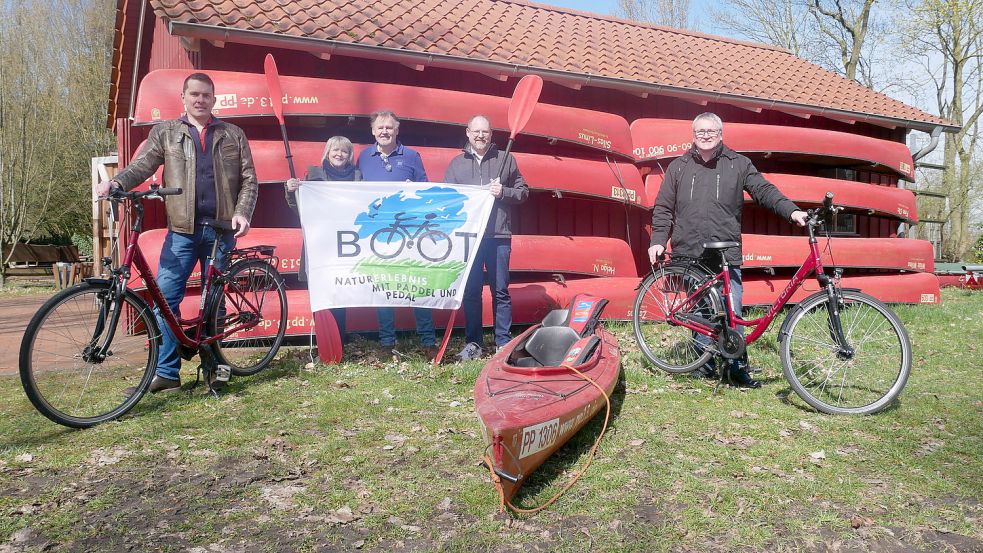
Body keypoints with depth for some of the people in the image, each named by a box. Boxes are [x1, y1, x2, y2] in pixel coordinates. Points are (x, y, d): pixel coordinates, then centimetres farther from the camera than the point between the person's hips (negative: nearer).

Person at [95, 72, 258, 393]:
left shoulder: (233, 135, 12)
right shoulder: (165, 133, 12)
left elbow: (249, 179, 8)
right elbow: (142, 165, 1)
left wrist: (242, 213, -8)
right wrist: (116, 182, -20)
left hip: (221, 230, 0)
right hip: (181, 230, 0)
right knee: (165, 297, -7)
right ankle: (166, 372, 0)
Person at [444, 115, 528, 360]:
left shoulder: (505, 159, 9)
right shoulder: (456, 163, 12)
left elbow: (523, 191, 10)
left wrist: (503, 192, -8)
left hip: (498, 235, -1)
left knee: (500, 291, 1)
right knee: (470, 291, 4)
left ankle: (504, 342, 8)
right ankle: (473, 343, 13)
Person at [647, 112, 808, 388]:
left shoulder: (738, 164, 8)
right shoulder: (678, 167, 10)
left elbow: (764, 191, 3)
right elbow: (663, 208, 10)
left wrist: (791, 211, -12)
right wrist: (658, 241, 0)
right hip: (689, 254, 1)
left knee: (732, 313, -1)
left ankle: (737, 368, 10)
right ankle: (704, 364, 21)